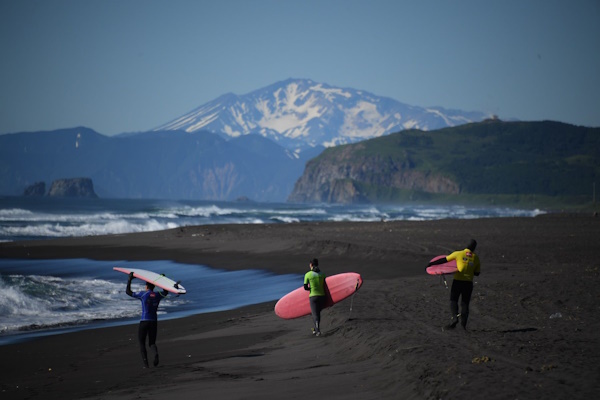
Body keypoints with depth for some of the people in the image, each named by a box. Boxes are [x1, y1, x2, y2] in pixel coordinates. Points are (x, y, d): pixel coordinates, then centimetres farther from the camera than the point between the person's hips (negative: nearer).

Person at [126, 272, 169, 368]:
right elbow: (166, 292, 29)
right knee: (152, 343, 12)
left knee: (142, 343, 9)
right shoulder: (158, 295, 5)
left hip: (144, 321, -4)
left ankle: (145, 363, -4)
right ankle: (156, 353, -22)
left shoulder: (143, 294, -6)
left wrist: (129, 280, 12)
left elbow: (128, 292, 4)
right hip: (154, 322, 4)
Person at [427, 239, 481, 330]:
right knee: (465, 303, 11)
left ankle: (454, 317, -12)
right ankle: (464, 322, 0)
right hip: (468, 282, 2)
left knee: (453, 300, 9)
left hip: (457, 281, -2)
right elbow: (477, 273, 10)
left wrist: (431, 264, 9)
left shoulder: (458, 254, -3)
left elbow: (444, 260, 1)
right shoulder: (476, 258, 4)